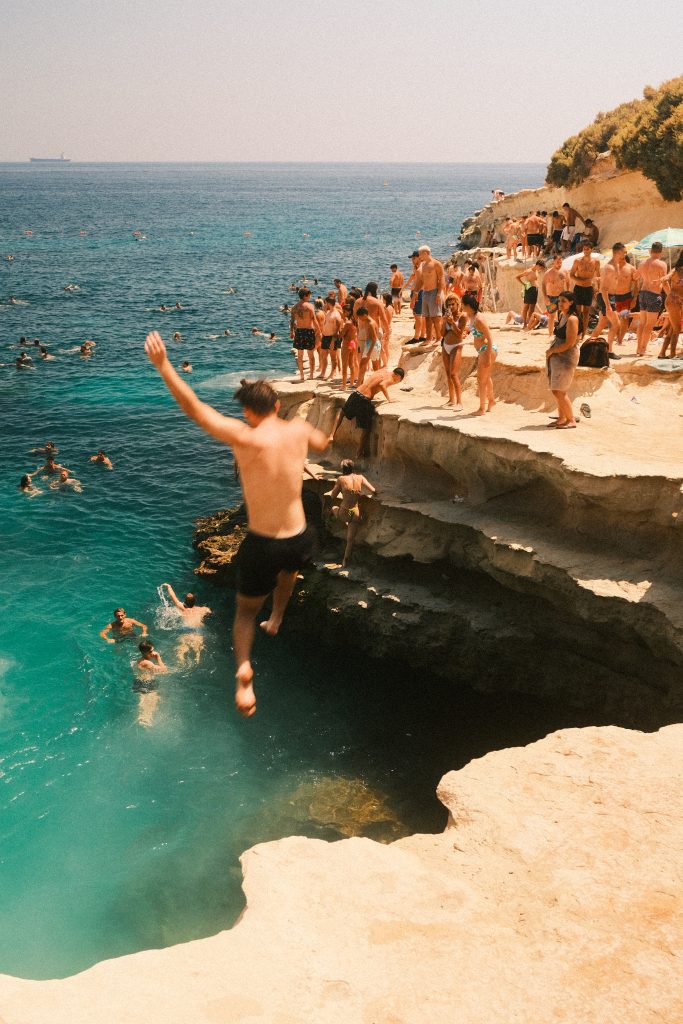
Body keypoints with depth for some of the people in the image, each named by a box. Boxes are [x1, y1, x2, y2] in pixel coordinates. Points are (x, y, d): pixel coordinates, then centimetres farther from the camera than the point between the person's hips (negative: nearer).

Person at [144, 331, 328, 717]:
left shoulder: (244, 437, -17)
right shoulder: (297, 429, -4)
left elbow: (194, 406, -17)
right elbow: (323, 443, 20)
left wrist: (162, 364, -12)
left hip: (262, 545, -3)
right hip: (299, 540, 4)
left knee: (245, 611, 19)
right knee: (289, 567, 42)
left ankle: (244, 666, -3)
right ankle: (276, 619, 53)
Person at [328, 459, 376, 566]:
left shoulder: (341, 479, -9)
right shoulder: (360, 477, -4)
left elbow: (332, 496, -2)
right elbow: (373, 491, -7)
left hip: (345, 513, -2)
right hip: (357, 513, 2)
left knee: (334, 508, 34)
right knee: (350, 539, 17)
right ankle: (345, 560, 25)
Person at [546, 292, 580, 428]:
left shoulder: (572, 319, -16)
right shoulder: (562, 315, 12)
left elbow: (570, 343, -20)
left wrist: (552, 351, -11)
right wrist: (551, 350, 7)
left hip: (567, 357, -9)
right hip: (557, 356, 9)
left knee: (559, 391, -8)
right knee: (555, 391, 11)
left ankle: (571, 420, 1)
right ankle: (561, 418, 22)